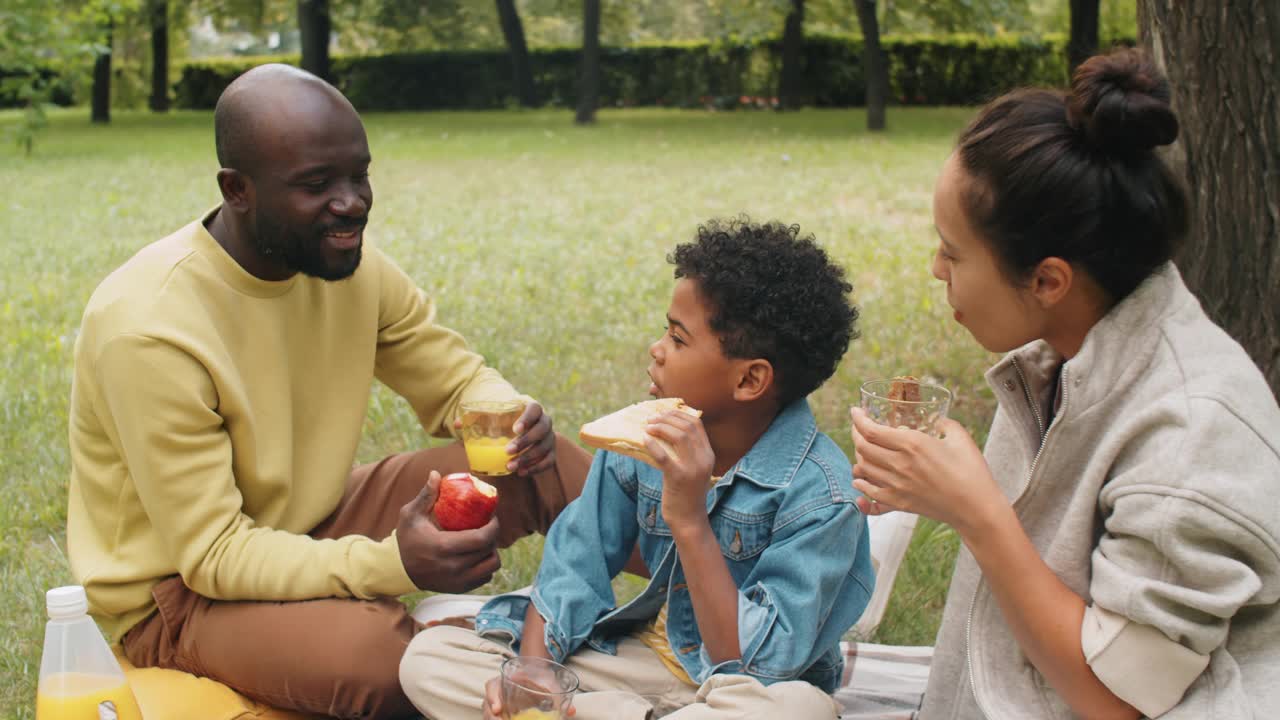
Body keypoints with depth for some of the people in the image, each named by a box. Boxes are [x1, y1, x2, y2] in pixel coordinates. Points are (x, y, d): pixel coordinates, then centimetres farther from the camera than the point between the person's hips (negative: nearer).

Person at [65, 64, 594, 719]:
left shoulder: (347, 261, -8)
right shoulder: (148, 327, -28)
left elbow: (457, 380, 5)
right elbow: (212, 555, -27)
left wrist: (511, 419, -20)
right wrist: (390, 564, -41)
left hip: (313, 527, 7)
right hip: (180, 589, -6)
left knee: (552, 468, -8)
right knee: (381, 652, -36)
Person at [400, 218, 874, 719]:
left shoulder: (819, 493, -21)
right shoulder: (639, 440, -4)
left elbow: (756, 667, -25)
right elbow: (570, 568, 0)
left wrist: (691, 522, -32)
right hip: (647, 655, 5)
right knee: (428, 658, -9)